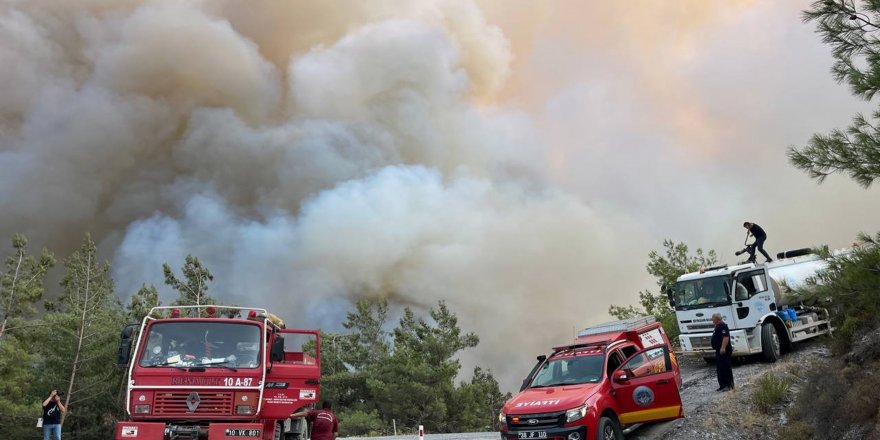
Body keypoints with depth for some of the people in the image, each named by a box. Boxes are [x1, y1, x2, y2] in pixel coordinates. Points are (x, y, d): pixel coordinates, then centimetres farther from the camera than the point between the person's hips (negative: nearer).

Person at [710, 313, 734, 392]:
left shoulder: (723, 327, -18)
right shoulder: (718, 327, 17)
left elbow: (726, 337, -29)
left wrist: (723, 348, -36)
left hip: (723, 352, -12)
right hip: (719, 351, 12)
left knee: (726, 368, -7)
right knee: (719, 369, 14)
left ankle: (729, 385, -4)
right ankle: (723, 385, 20)